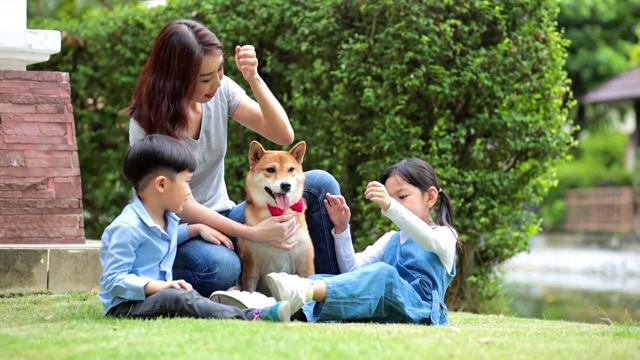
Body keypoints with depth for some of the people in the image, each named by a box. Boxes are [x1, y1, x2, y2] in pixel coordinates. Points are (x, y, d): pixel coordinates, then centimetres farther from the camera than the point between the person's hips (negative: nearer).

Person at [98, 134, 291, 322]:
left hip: (161, 295, 10)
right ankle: (250, 317, -51)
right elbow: (114, 279, -22)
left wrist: (197, 228, 26)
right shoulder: (128, 227, -18)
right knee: (180, 299, -33)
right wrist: (159, 286, -30)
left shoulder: (167, 218, 13)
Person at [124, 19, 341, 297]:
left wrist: (253, 78, -24)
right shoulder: (148, 121, -19)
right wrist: (253, 234, -26)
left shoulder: (221, 90, -7)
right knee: (220, 266, -40)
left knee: (320, 186, -11)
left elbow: (284, 135, -10)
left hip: (220, 218, 6)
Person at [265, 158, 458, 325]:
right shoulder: (391, 239, 29)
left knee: (383, 274, -33)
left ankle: (305, 292, -56)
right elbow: (353, 270, 16)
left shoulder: (444, 236, 10)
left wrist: (390, 206, -31)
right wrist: (342, 229, 3)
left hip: (420, 310, -6)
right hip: (385, 313, 6)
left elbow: (428, 240, -17)